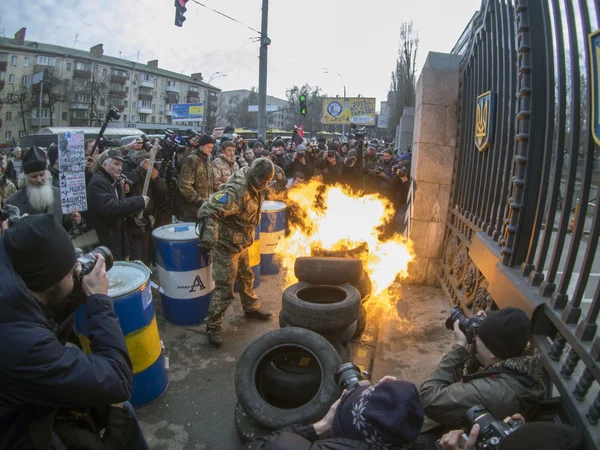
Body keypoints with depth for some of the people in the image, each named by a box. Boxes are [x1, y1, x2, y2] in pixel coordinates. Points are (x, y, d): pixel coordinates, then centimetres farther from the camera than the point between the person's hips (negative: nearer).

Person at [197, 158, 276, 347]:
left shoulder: (256, 187, 1)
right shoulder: (236, 191, -29)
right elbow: (208, 210, -37)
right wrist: (208, 239, -46)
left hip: (242, 243, 9)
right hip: (226, 244, -9)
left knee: (246, 277, 24)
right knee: (224, 287, -4)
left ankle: (251, 308, 45)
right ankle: (212, 326, 10)